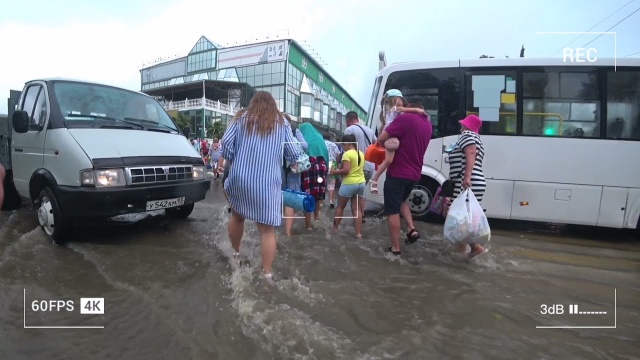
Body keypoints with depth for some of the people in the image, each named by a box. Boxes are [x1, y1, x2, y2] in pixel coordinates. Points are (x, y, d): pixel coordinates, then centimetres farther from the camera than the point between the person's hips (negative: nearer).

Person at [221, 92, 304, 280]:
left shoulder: (241, 119, 10)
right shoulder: (282, 123, 7)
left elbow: (226, 142, -2)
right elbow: (295, 154, 3)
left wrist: (233, 160, 15)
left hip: (240, 178, 2)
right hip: (267, 183, -2)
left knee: (237, 215, 26)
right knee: (267, 229, 4)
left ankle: (236, 253, 41)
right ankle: (267, 272, 7)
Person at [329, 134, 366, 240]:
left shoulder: (347, 154, -13)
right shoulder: (361, 154, 11)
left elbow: (346, 170, -21)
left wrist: (335, 172, -6)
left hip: (349, 184, -6)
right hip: (361, 183, 6)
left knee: (340, 207, 13)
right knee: (356, 209, 10)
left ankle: (335, 228, 28)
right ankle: (359, 233, 7)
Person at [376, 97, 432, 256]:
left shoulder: (405, 118, -13)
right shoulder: (427, 125, 11)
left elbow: (381, 139, -16)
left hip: (397, 172, -7)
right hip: (414, 174, 8)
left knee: (392, 210, 3)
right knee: (401, 200, 30)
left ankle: (395, 248, 7)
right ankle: (412, 230, 14)